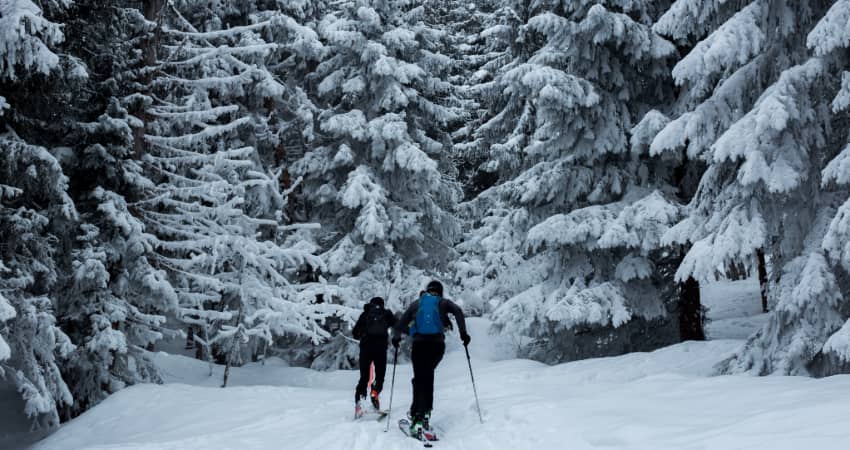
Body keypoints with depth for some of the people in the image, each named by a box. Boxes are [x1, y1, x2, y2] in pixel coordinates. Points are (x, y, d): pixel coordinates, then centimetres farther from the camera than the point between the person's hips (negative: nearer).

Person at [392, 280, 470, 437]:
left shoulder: (416, 304, 19)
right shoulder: (443, 302, 16)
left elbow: (400, 324, 13)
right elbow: (458, 311, -4)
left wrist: (396, 337, 28)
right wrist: (463, 332, -4)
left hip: (419, 344, 0)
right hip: (437, 344, 0)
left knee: (420, 379, 3)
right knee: (428, 375, 19)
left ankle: (418, 416, -11)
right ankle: (424, 412, 7)